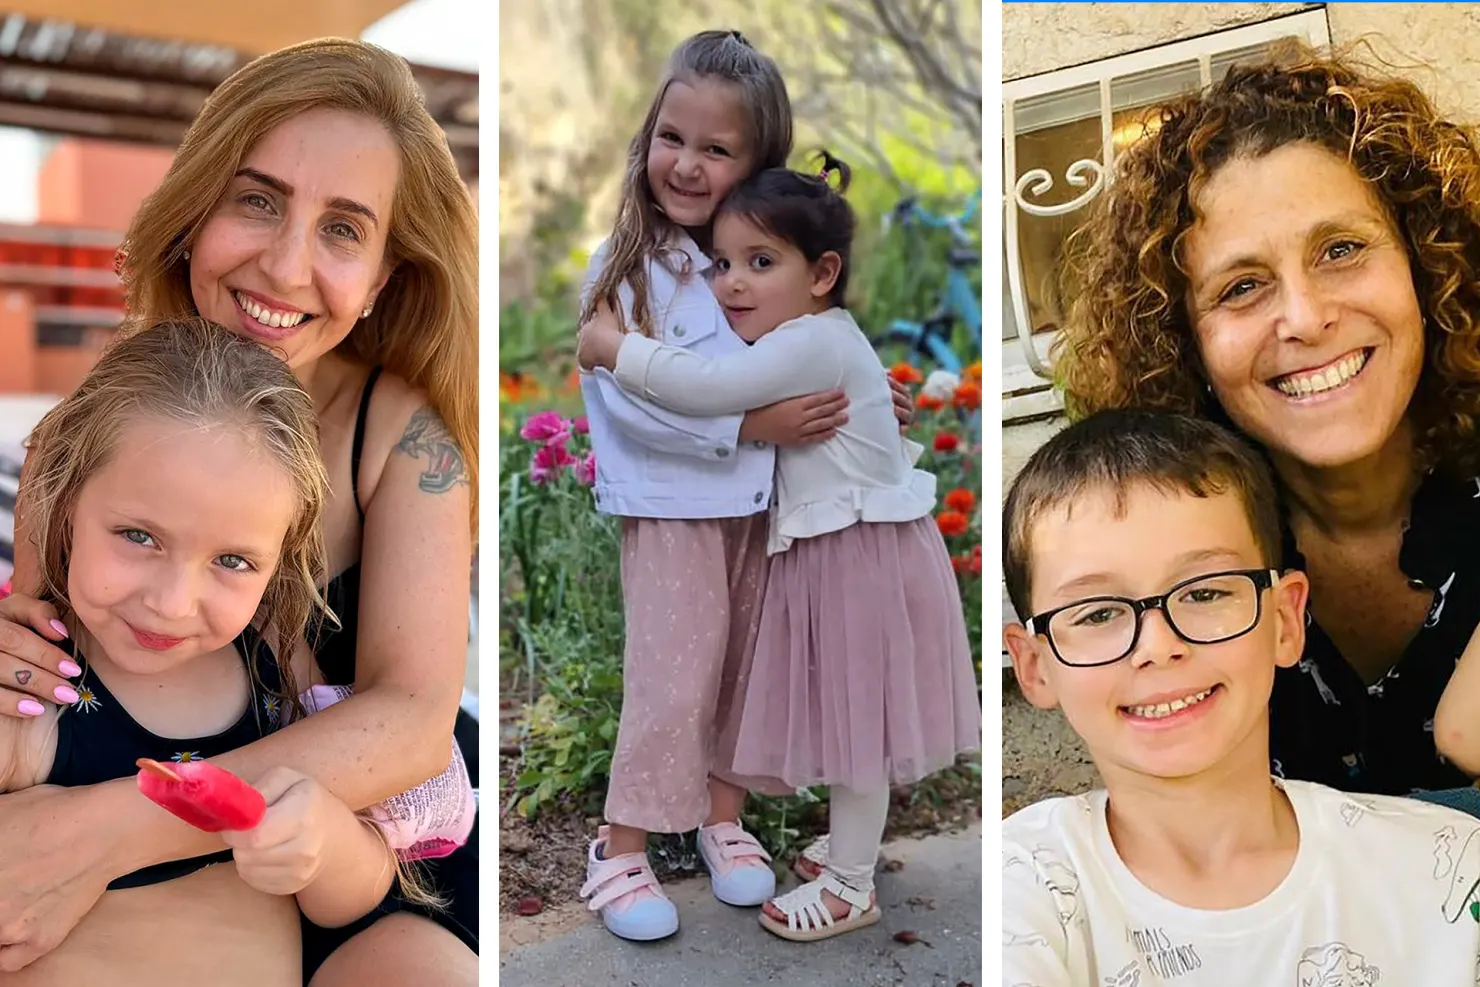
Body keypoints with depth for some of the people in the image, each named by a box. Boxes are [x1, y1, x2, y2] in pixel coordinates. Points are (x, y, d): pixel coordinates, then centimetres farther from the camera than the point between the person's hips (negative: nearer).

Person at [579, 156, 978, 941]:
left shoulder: (813, 344, -23)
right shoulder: (807, 339, 9)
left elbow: (708, 388, -32)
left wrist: (612, 347, -21)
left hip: (863, 553, -10)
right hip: (828, 547, 10)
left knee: (856, 716, 3)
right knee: (843, 712, 21)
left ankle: (850, 887, 18)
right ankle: (850, 848, 38)